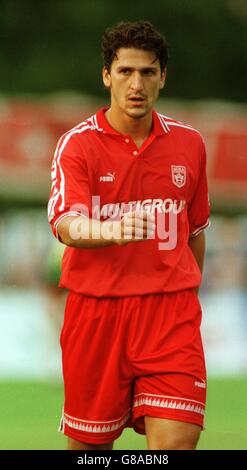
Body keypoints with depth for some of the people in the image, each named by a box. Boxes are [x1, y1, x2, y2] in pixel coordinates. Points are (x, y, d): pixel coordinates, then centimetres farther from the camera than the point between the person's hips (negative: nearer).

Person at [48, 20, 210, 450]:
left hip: (170, 310, 2)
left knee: (175, 442, -13)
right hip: (95, 310, -1)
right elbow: (66, 225, -22)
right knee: (89, 443, 7)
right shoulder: (78, 144, -5)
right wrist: (109, 231, -42)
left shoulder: (188, 144, 7)